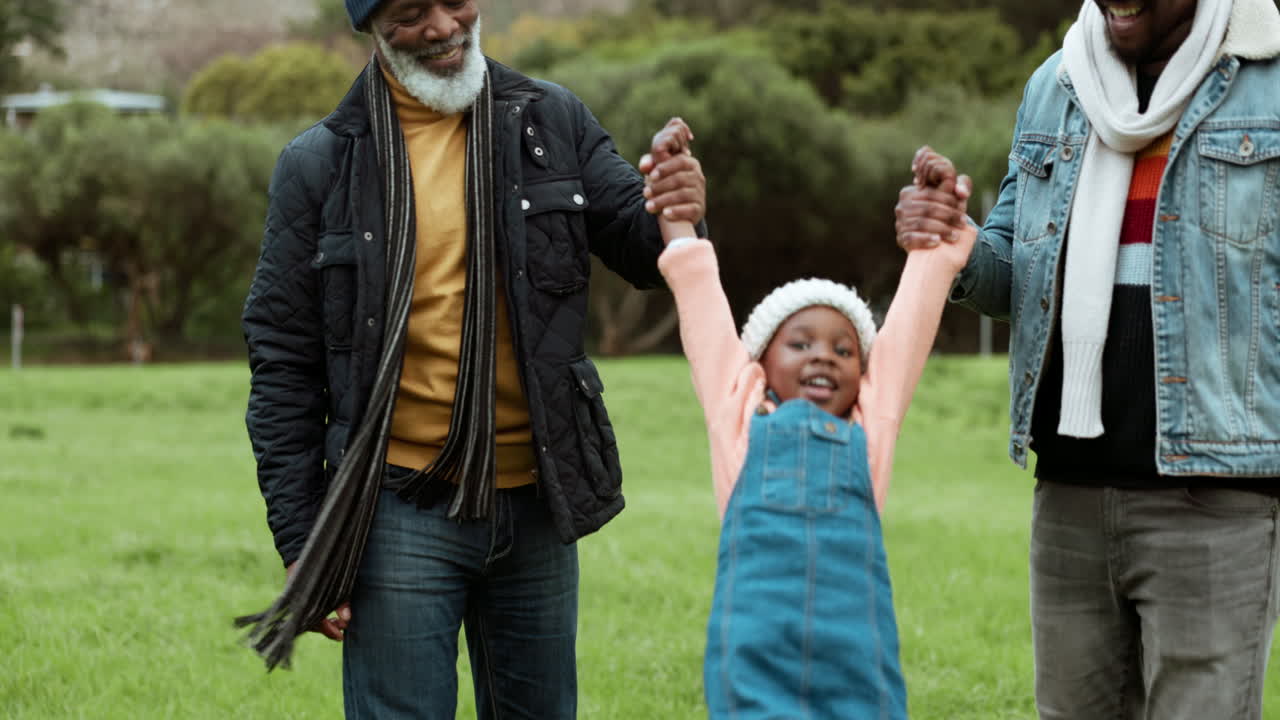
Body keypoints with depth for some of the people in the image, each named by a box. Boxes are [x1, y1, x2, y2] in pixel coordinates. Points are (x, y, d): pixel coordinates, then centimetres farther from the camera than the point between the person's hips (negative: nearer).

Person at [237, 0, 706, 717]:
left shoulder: (551, 122, 4)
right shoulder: (322, 163, -3)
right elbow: (283, 366, -2)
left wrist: (676, 214, -22)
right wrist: (301, 545, -7)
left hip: (536, 504, 3)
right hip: (402, 514, -3)